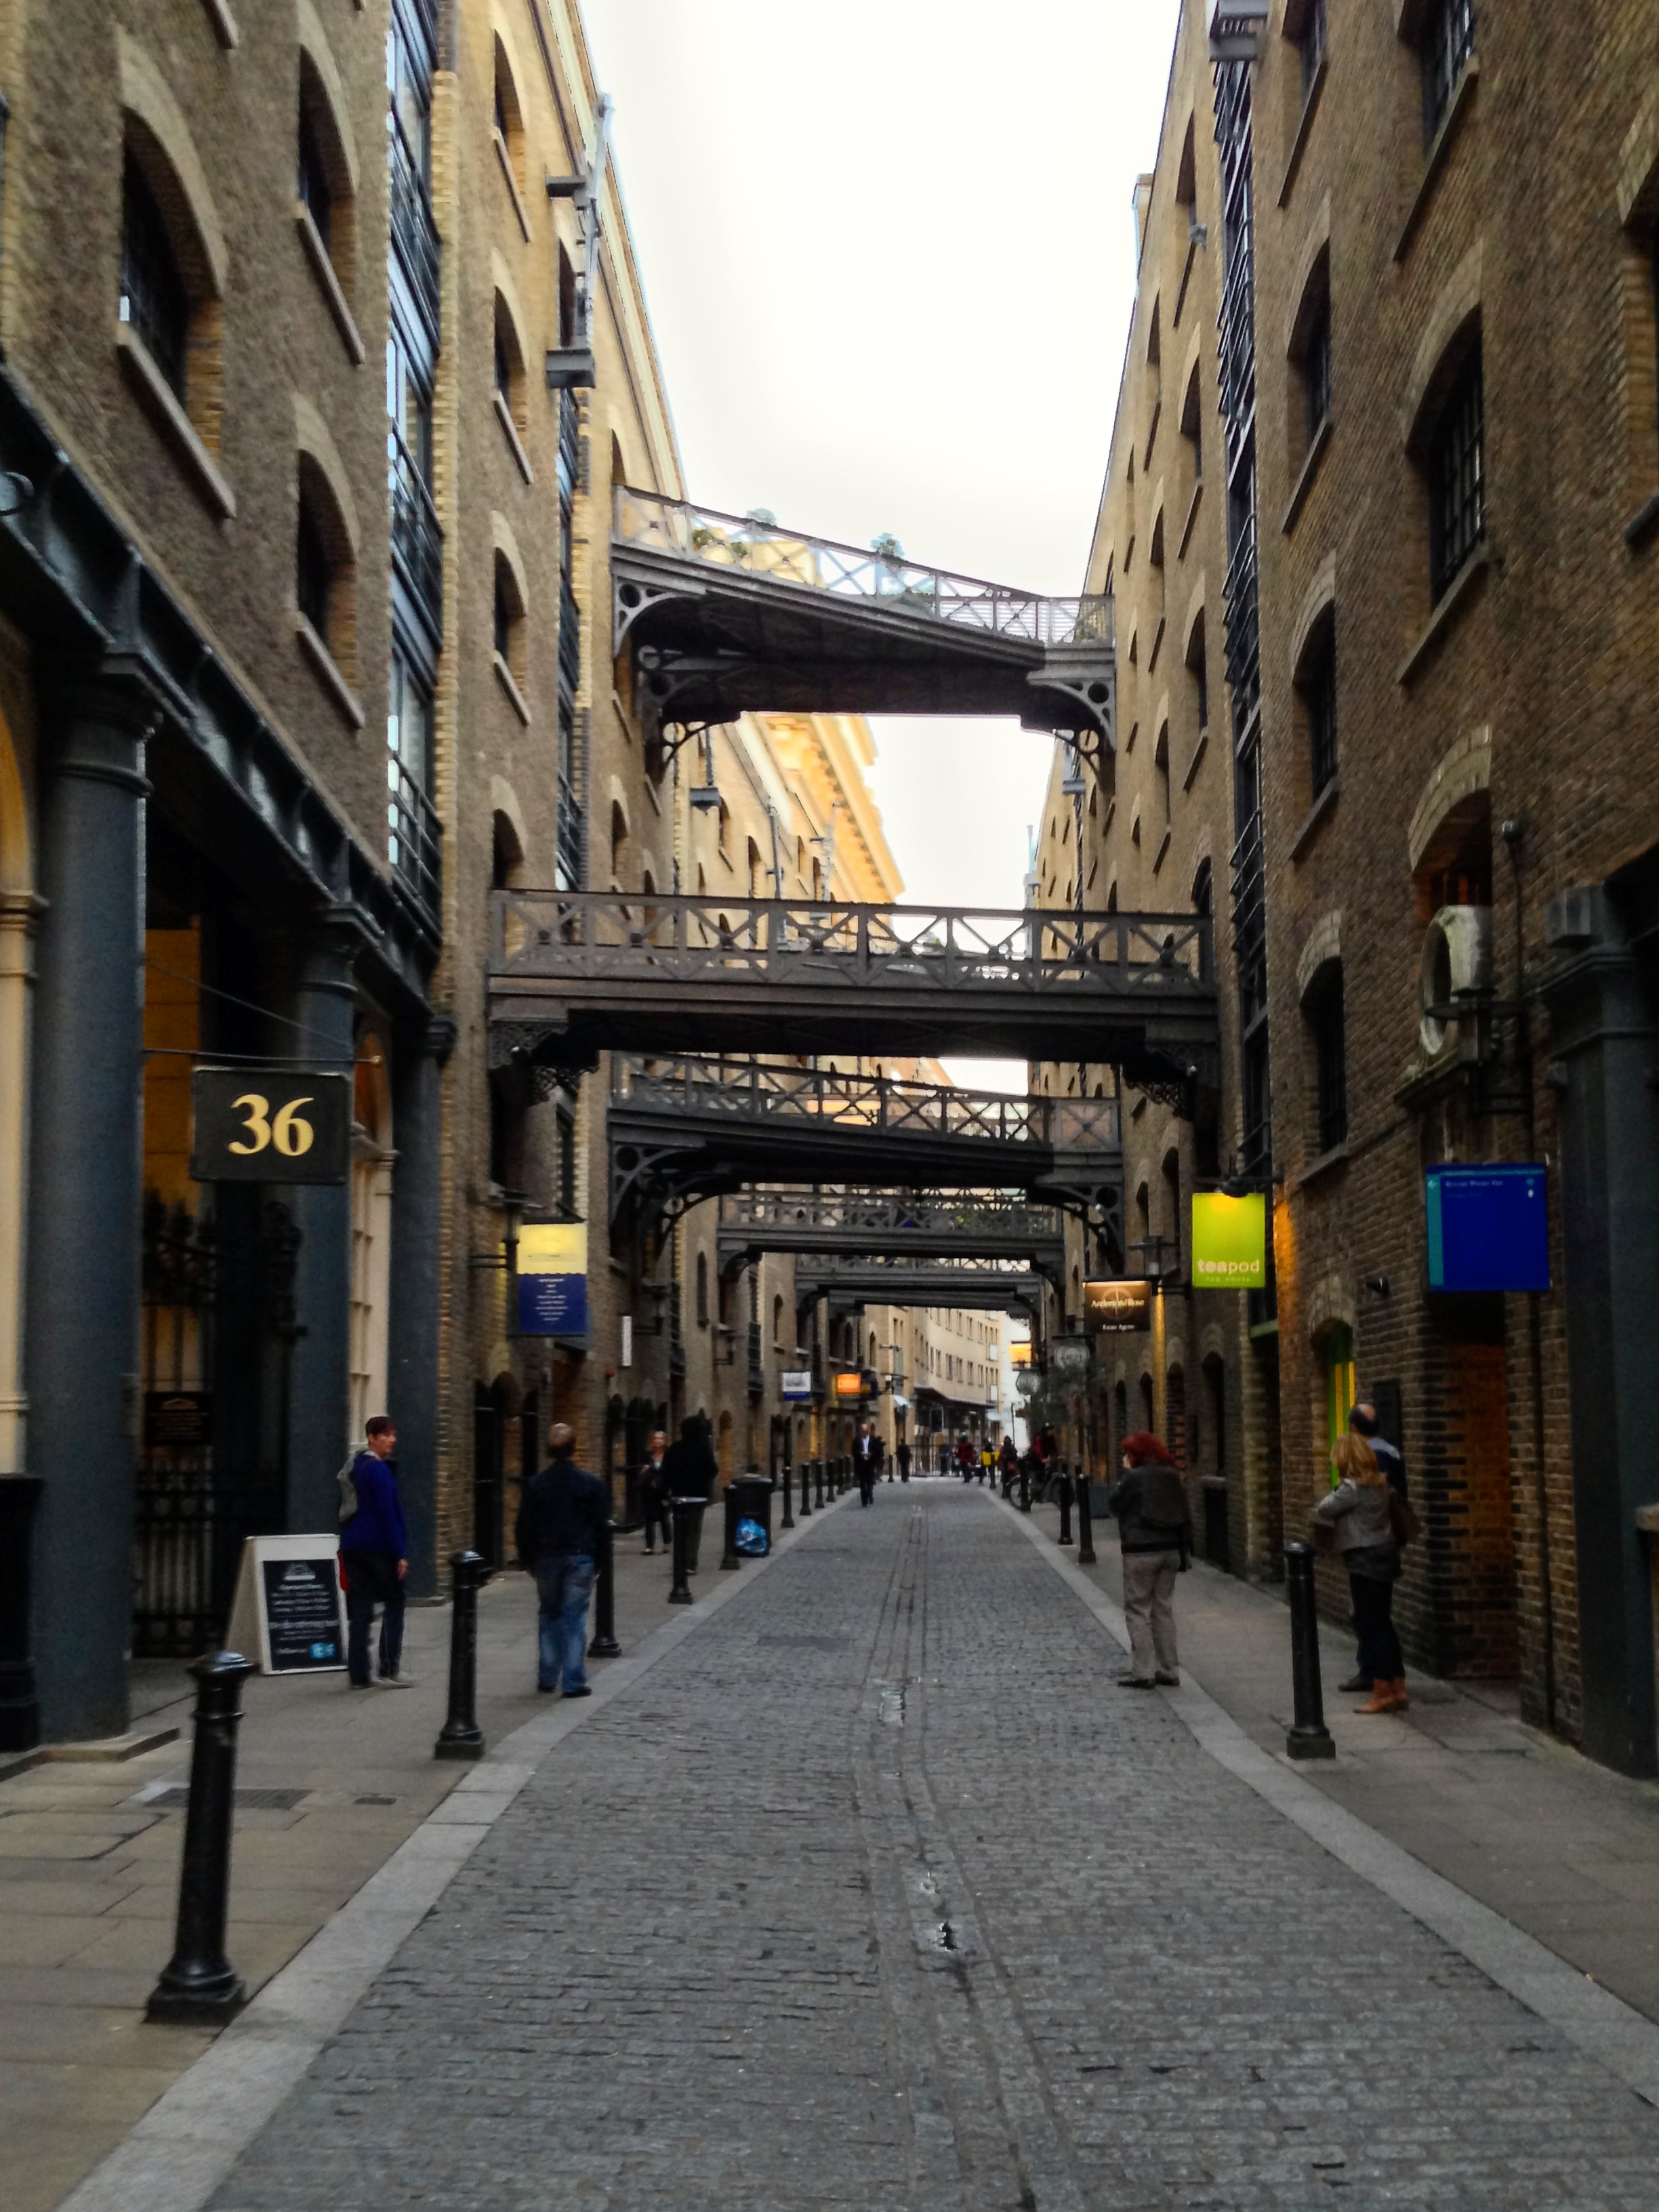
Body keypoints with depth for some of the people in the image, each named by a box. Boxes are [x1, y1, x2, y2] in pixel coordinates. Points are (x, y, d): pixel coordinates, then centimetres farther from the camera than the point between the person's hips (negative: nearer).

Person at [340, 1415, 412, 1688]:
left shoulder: (356, 1466, 14)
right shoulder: (379, 1470, -13)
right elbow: (388, 1514, -16)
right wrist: (400, 1553, -14)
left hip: (352, 1545, 8)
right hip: (379, 1547, -8)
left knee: (360, 1610, 7)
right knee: (394, 1605, 3)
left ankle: (358, 1674, 7)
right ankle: (388, 1671, 1)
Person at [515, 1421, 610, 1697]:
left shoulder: (535, 1485, -2)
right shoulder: (592, 1484, -4)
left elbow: (524, 1528, 1)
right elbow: (601, 1526, -1)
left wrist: (528, 1560, 12)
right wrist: (597, 1561, 8)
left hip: (547, 1558, 1)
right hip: (581, 1558, -1)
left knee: (549, 1615, 15)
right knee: (575, 1617, 2)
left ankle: (547, 1679, 17)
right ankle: (574, 1682, 0)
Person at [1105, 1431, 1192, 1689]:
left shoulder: (1135, 1477, -12)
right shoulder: (1172, 1476, 8)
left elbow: (1114, 1504, -2)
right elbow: (1185, 1515, 11)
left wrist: (1121, 1479, 6)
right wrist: (1184, 1548, 16)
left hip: (1141, 1551, -7)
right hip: (1171, 1549, 7)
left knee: (1138, 1609, 1)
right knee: (1163, 1608, 14)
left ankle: (1143, 1672, -2)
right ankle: (1169, 1670, 15)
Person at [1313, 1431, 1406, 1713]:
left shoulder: (1352, 1488, -17)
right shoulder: (1379, 1483, 10)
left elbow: (1324, 1510, -10)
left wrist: (1334, 1491, 5)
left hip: (1365, 1560, -9)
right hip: (1384, 1554, 9)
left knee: (1371, 1625, -3)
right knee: (1382, 1623, 13)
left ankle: (1382, 1692, 0)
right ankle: (1398, 1689, 16)